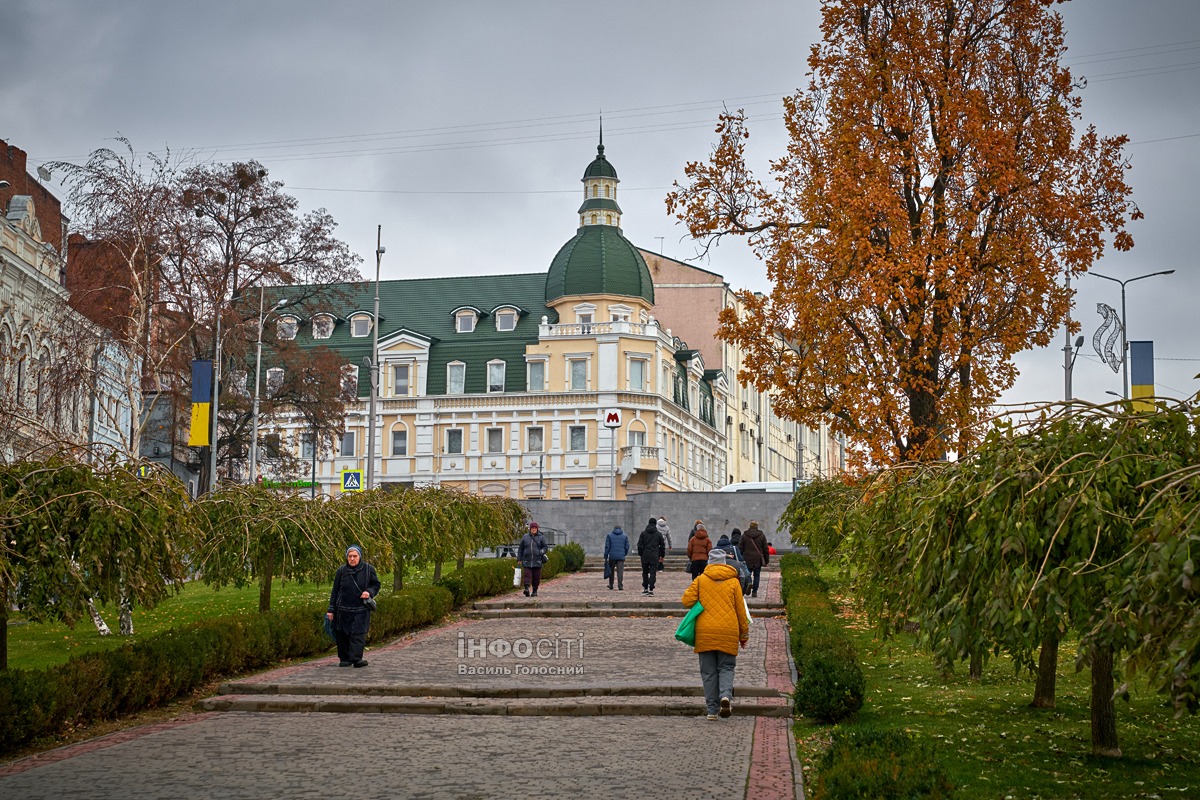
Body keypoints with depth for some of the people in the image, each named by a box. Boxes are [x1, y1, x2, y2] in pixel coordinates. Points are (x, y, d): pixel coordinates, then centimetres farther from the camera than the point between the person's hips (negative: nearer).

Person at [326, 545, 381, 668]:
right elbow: (335, 591, 7)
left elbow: (376, 585, 10)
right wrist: (331, 609, 4)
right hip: (343, 610, 2)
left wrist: (369, 592, -13)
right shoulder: (341, 571, 3)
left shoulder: (368, 569, 0)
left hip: (361, 610, -1)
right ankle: (344, 658, 15)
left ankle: (356, 658, -13)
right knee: (342, 635, 3)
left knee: (358, 634, -11)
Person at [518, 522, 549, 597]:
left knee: (536, 577, 3)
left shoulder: (541, 537, 5)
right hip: (527, 561, 0)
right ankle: (526, 589, -24)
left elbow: (545, 547, 5)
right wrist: (519, 559, 7)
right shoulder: (525, 537, 8)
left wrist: (541, 552, -15)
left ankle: (535, 591, 13)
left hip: (537, 561, 0)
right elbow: (520, 548, 12)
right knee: (527, 575, -13)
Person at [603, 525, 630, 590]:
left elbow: (607, 547, -2)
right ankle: (620, 586, -12)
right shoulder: (625, 536, 7)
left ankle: (611, 585, 21)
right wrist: (624, 554, 23)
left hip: (612, 556, 0)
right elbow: (627, 547, 6)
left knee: (611, 571, 14)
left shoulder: (609, 536, 4)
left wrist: (606, 556, 1)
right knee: (620, 571, -3)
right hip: (621, 557, 0)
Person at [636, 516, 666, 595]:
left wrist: (640, 554, 9)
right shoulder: (658, 534, 2)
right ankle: (651, 590, -8)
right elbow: (662, 545, 7)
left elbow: (639, 545, -1)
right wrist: (662, 555, 17)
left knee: (645, 572, 14)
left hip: (645, 556, 1)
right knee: (653, 573, -1)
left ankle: (645, 588, 17)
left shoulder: (643, 533, 2)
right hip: (654, 556, -1)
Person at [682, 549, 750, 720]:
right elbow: (740, 610, 7)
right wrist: (744, 634, 16)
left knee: (708, 671, 6)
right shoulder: (733, 582, 5)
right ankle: (725, 695, -18)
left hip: (705, 633, 0)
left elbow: (687, 601, -3)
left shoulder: (700, 580, 4)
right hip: (728, 633, 0)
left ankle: (713, 708, 5)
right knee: (726, 667, 9)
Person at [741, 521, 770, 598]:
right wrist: (767, 561, 11)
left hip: (747, 560, -1)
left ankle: (749, 583, -21)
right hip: (758, 559, 1)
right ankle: (754, 591, 4)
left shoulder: (744, 536, 3)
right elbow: (765, 549, 5)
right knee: (756, 575, 7)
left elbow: (741, 549, 3)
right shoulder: (762, 535, 4)